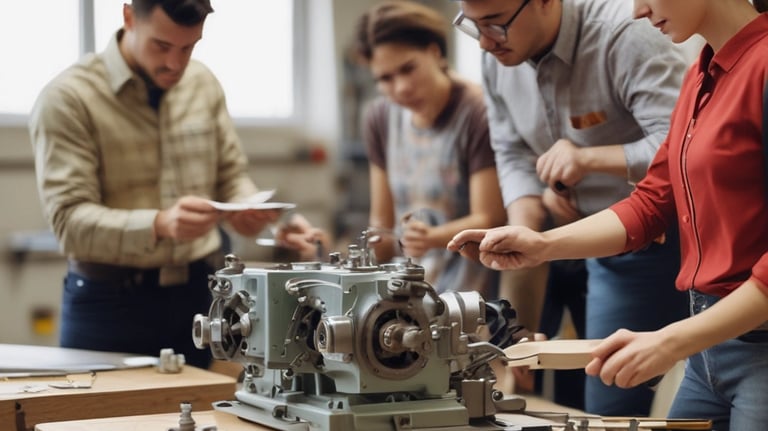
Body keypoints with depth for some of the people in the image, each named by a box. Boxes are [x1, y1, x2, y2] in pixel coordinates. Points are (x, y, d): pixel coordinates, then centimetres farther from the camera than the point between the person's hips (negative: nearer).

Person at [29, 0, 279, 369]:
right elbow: (71, 221, -17)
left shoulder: (203, 84, 7)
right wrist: (159, 225, -33)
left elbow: (231, 176, 16)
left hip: (198, 295, 4)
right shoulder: (68, 98, -10)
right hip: (110, 303, -4)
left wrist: (246, 208, -8)